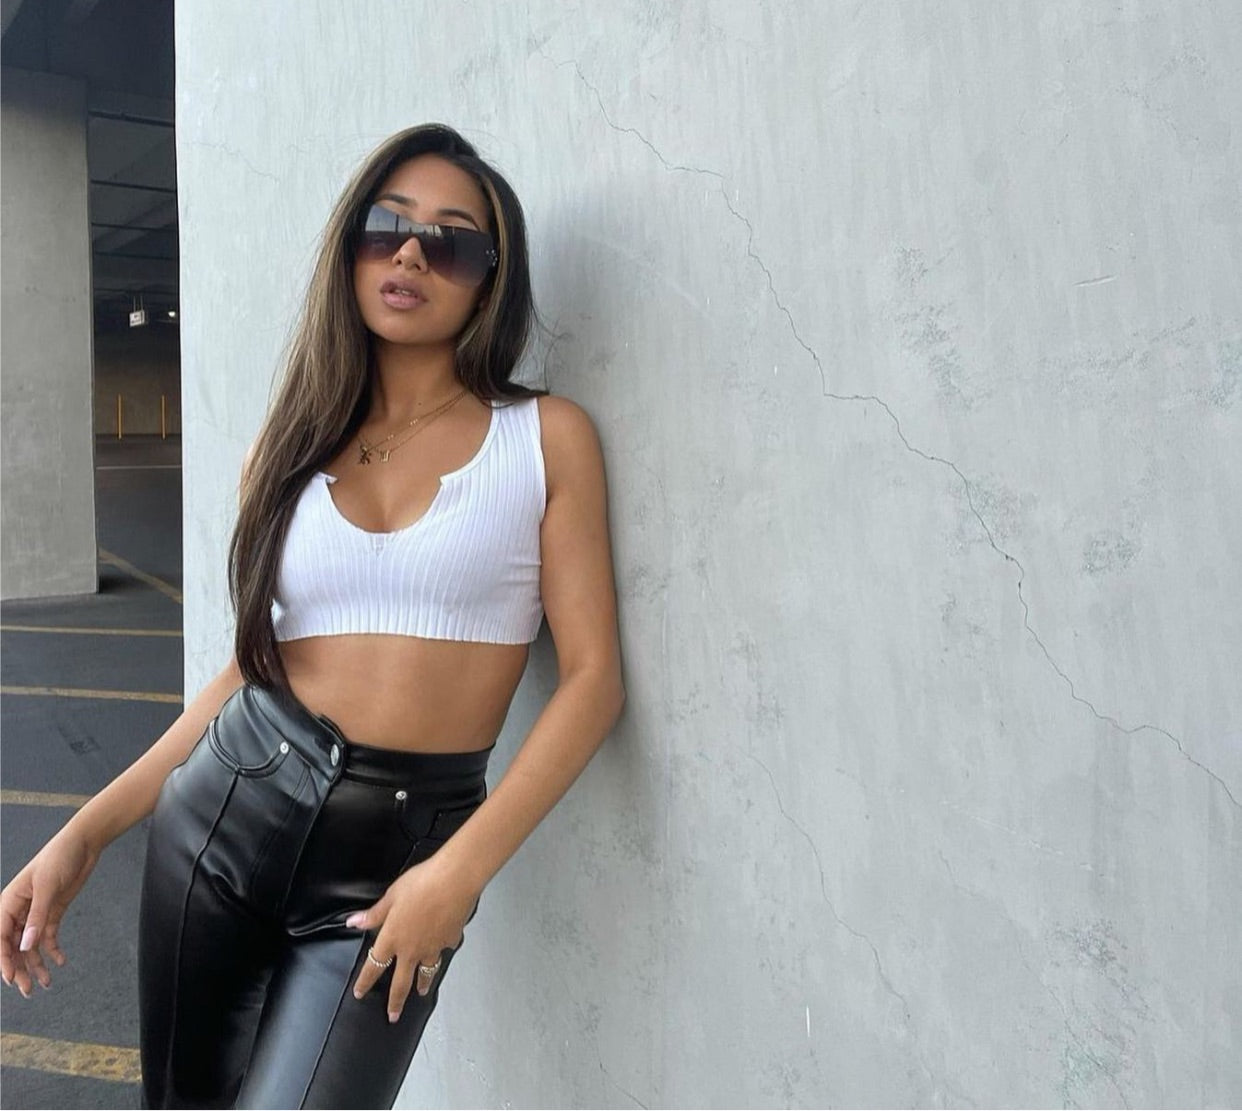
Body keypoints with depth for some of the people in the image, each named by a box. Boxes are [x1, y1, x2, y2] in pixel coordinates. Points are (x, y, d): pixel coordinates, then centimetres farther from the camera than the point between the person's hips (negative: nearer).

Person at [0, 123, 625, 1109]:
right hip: (229, 804, 4)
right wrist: (84, 836, 5)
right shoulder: (293, 444, 7)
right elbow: (255, 665, 9)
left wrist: (462, 870, -15)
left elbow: (593, 676, -7)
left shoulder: (547, 437, -3)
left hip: (405, 851, -3)